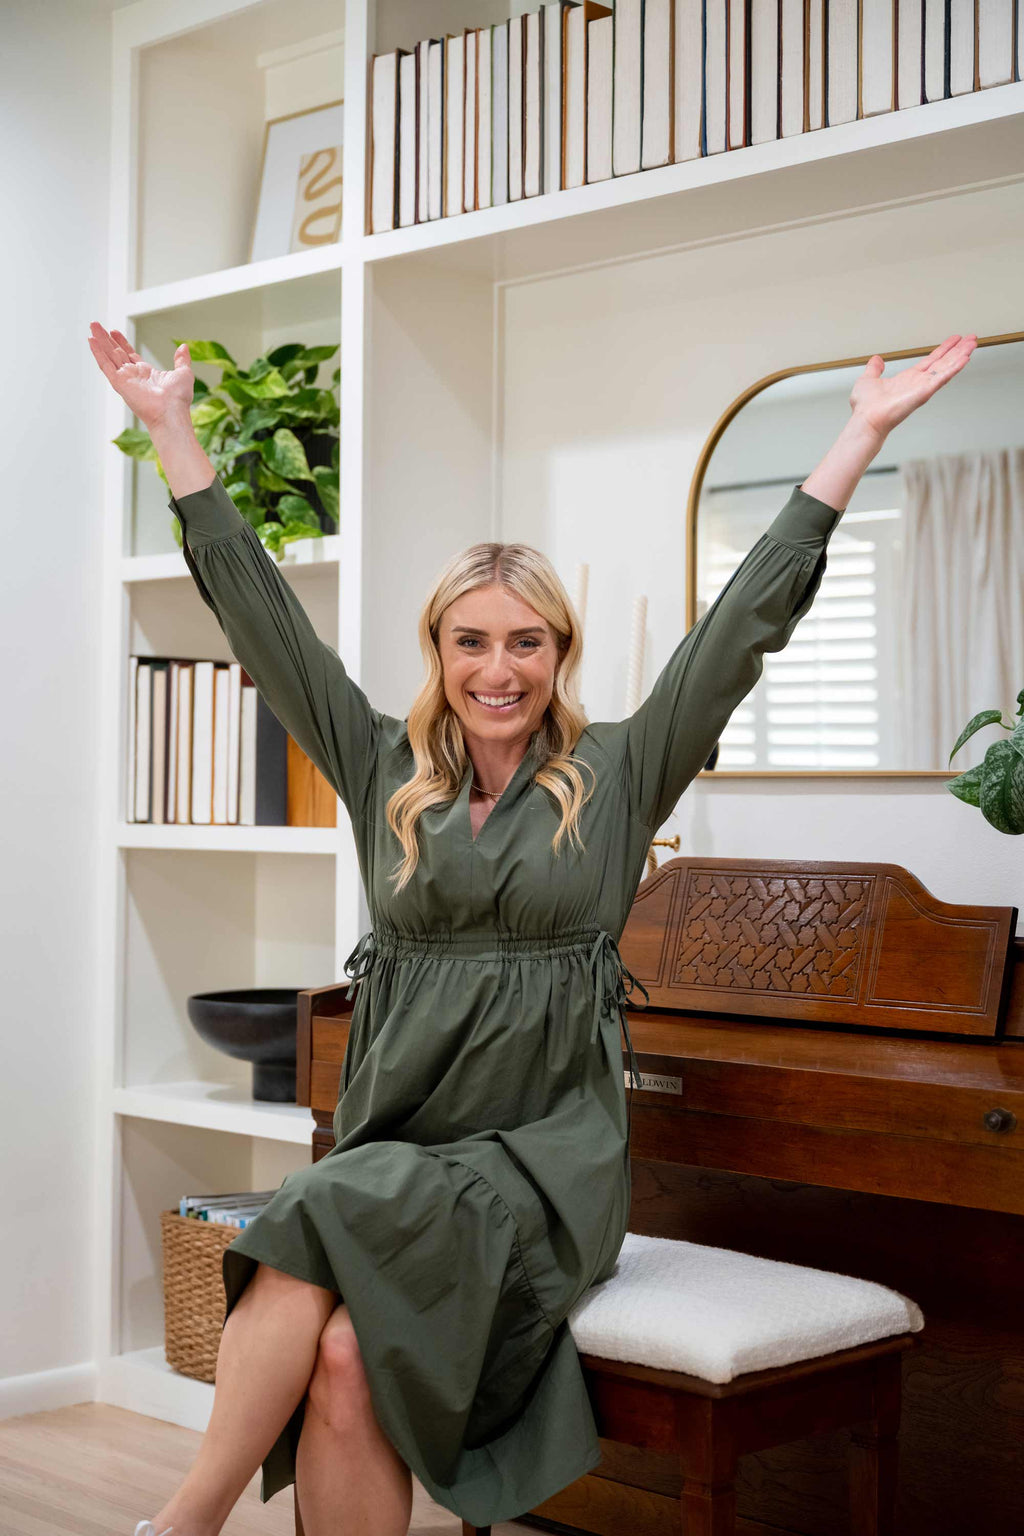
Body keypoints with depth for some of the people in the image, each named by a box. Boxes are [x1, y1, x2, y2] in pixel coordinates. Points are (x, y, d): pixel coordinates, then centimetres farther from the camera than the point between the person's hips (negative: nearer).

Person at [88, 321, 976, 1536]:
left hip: (543, 1157, -2)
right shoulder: (386, 774, 13)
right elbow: (258, 610, 14)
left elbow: (750, 614, 4)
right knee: (342, 1372, -28)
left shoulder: (617, 776, 7)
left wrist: (865, 432, 3)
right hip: (391, 1143, 2)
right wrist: (170, 426, 16)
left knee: (352, 1361, -30)